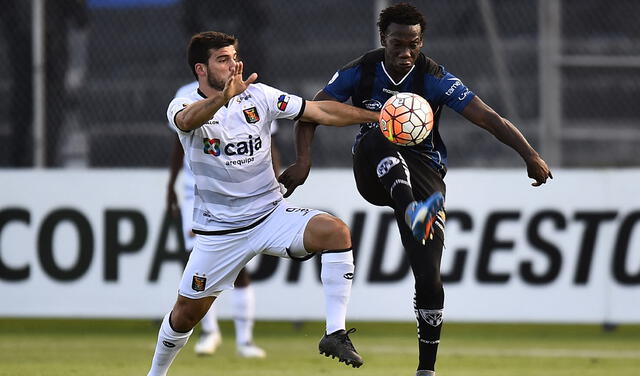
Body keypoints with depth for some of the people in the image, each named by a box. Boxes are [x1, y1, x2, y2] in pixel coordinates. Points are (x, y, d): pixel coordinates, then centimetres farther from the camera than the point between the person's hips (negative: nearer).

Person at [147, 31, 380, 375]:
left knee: (335, 231, -25)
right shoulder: (183, 107, -11)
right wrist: (223, 97, -58)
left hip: (271, 215, 2)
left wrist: (378, 116, -8)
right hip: (218, 228, -2)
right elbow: (189, 120, -38)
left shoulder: (258, 95, -2)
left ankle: (335, 333, -24)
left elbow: (320, 111, 0)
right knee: (187, 311, 3)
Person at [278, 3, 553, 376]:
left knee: (429, 278, -14)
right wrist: (304, 160, -22)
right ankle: (412, 212, -60)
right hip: (374, 174, 1)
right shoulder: (360, 72, -8)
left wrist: (530, 156, -34)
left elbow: (489, 118, -21)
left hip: (423, 173, -1)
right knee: (379, 136, -35)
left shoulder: (434, 79, -14)